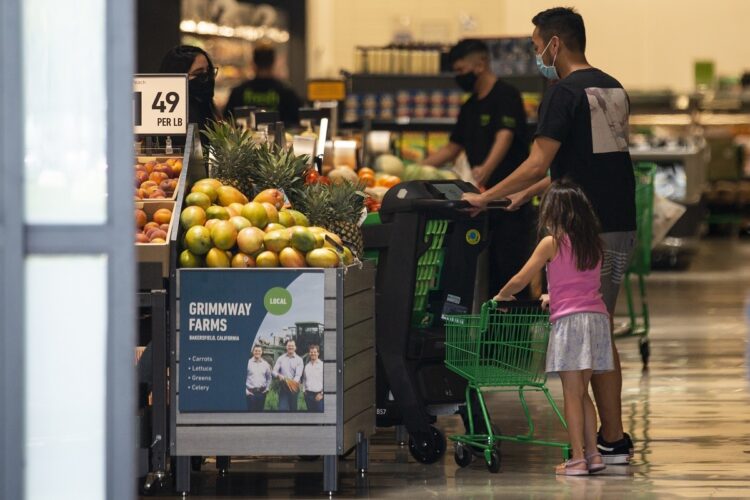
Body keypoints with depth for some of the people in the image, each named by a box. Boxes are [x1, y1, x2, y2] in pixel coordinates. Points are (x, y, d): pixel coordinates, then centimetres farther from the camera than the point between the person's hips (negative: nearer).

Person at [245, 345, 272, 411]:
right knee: (251, 411, -4)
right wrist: (245, 390, -7)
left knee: (260, 411, 8)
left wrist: (267, 388, 8)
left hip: (261, 392, 3)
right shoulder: (248, 363, -4)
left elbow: (269, 377, 18)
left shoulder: (265, 364, 7)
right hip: (251, 392, -3)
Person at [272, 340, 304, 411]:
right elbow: (274, 371, 5)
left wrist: (294, 382, -29)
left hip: (293, 387, -1)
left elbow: (298, 375, -10)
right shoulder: (281, 358, 8)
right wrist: (278, 375, -18)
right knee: (282, 408, -9)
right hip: (283, 386, 1)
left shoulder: (299, 360, 1)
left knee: (293, 408, 7)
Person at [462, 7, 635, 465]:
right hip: (622, 225, 8)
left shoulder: (566, 93, -12)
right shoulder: (614, 89, 15)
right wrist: (528, 193, 28)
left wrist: (486, 198, -5)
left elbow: (539, 163, -16)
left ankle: (612, 440, -1)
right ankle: (613, 438, 15)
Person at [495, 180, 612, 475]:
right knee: (582, 392, 14)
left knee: (572, 393, -4)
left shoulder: (552, 243, -3)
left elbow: (520, 280, 2)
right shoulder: (593, 244, 13)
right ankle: (593, 454, 12)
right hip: (597, 316, 6)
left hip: (569, 319, -6)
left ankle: (578, 458, -6)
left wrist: (502, 295, 21)